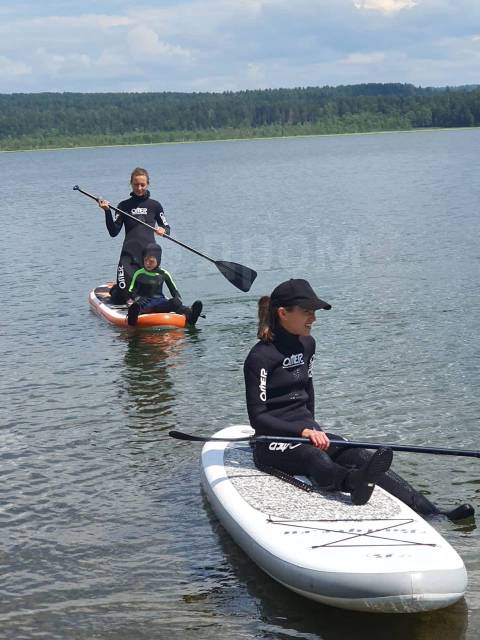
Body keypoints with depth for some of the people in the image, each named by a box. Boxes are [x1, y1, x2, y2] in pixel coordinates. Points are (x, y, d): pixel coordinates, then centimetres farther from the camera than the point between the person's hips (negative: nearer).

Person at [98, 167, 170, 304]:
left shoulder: (154, 205, 8)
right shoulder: (124, 206, 5)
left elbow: (167, 228, 13)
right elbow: (113, 232, 0)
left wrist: (163, 230, -11)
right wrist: (107, 211, -13)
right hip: (129, 254, -1)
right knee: (120, 300, -8)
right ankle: (115, 289, 29)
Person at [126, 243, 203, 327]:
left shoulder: (163, 274, 12)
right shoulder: (139, 274, 8)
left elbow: (174, 290, 13)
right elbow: (131, 291, 5)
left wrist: (177, 298, -9)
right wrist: (137, 298, -17)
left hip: (159, 302, 2)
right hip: (144, 301, -2)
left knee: (173, 302, -29)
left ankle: (189, 313, -58)